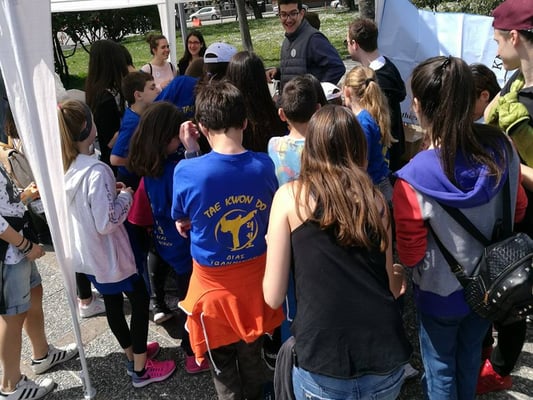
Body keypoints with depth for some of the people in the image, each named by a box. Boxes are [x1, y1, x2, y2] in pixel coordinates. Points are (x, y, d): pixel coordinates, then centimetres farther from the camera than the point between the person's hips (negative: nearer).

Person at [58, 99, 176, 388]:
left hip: (85, 253, 8)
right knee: (140, 300, 10)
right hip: (107, 254, -8)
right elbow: (107, 222, -28)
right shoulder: (96, 171, -29)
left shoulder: (61, 168, -3)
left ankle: (132, 354, 41)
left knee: (113, 301, 22)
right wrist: (125, 196, -15)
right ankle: (141, 370, 21)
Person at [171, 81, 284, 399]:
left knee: (224, 368, 20)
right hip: (256, 280, 3)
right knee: (253, 357, 27)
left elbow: (182, 226, -3)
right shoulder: (264, 165, -13)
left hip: (215, 285, -3)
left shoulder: (187, 171, -22)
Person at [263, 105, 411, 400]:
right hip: (385, 359, 3)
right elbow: (392, 287, 14)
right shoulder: (375, 199, 7)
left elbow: (273, 296, -1)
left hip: (323, 366, -3)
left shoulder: (290, 195, -1)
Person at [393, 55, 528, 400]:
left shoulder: (413, 181, -33)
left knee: (440, 368, 23)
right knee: (470, 358, 31)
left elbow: (410, 255, -20)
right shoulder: (502, 148, -19)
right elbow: (519, 209, -1)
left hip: (442, 293, -4)